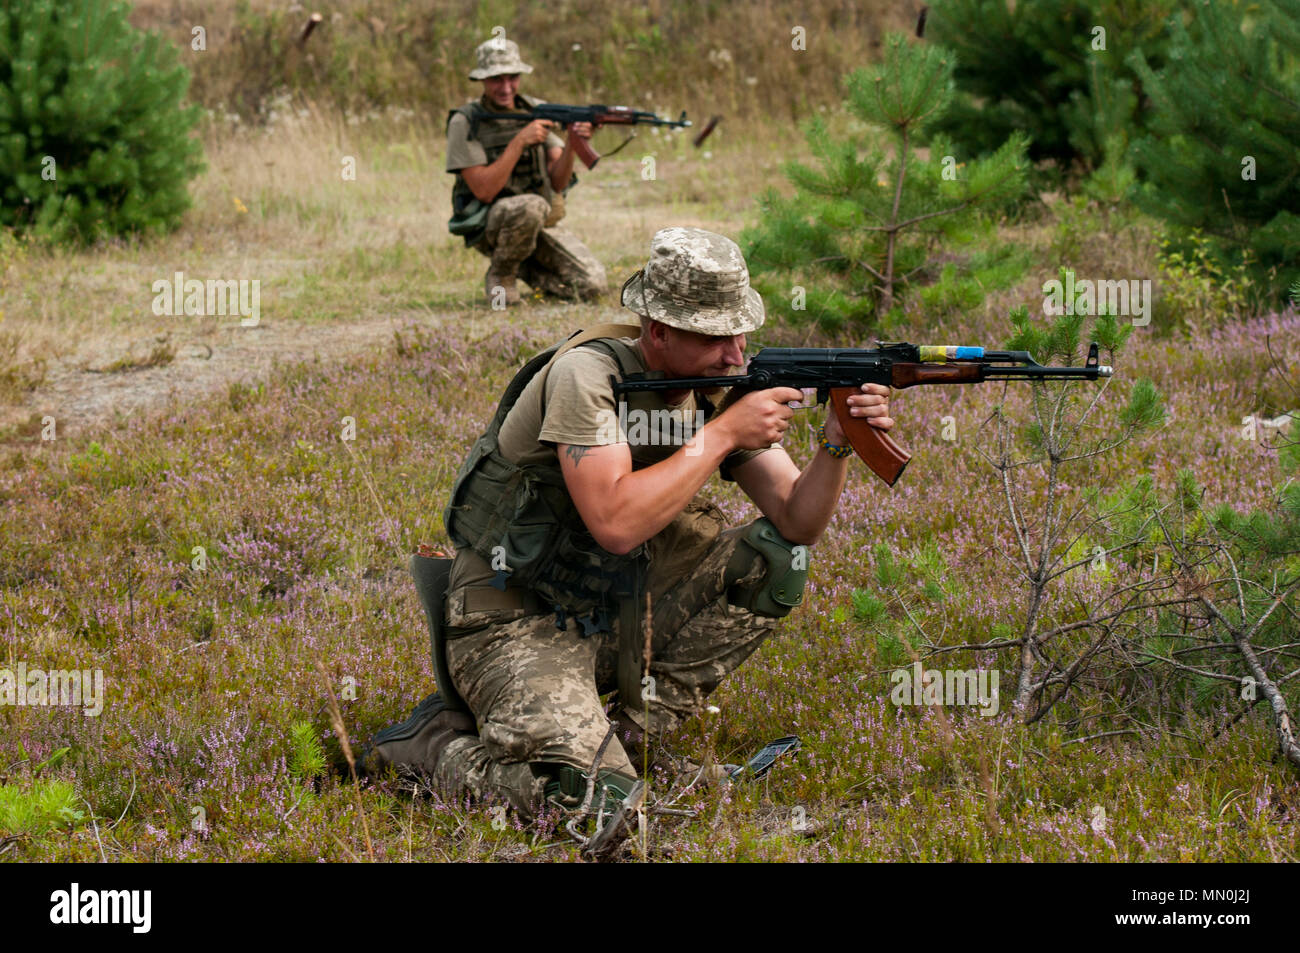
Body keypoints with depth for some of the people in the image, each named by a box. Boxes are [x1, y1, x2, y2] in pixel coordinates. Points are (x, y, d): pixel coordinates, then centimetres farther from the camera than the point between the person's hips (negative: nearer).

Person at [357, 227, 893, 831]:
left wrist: (838, 445, -21)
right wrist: (723, 434, -27)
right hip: (517, 621, -7)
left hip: (616, 609, 8)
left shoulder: (720, 387, 0)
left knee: (773, 561, -7)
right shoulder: (588, 373, -21)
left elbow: (797, 524, -2)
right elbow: (615, 521, -33)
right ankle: (436, 743, 1)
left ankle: (634, 734, -1)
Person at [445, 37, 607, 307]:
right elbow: (484, 191, -20)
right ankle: (500, 276, -10)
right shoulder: (465, 122, -12)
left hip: (542, 225, 5)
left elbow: (558, 183, -6)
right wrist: (519, 142, -25)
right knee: (531, 206, -38)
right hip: (488, 227, -5)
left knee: (592, 285, -14)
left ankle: (524, 270, 14)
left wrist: (571, 143, -25)